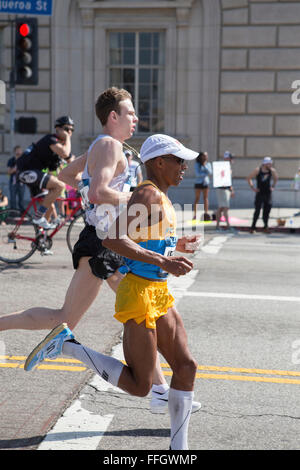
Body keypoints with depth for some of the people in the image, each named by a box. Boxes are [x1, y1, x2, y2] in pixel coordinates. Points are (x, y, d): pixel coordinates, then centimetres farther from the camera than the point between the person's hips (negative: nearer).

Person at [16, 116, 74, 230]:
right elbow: (65, 153, -32)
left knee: (49, 208, 9)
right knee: (59, 185, -26)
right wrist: (67, 138, -17)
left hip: (35, 173, 10)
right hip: (28, 171, -10)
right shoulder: (51, 139, -14)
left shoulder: (63, 144, 15)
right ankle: (38, 216, -20)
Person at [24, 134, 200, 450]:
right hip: (138, 295, -10)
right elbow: (113, 239, -29)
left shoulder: (159, 196, 14)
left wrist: (172, 244, 27)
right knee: (139, 386, -4)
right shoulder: (147, 193, -16)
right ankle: (66, 344, 3)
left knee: (186, 367, 7)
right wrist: (163, 261, -32)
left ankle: (178, 449, 15)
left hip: (159, 294, 10)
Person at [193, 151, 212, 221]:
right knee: (197, 199, -3)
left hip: (206, 182, 3)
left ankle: (206, 213, 4)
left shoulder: (208, 164, 9)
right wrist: (206, 173, -7)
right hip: (198, 183, -3)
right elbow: (197, 174, -11)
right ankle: (195, 214, -3)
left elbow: (210, 172, -3)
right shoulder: (197, 164, -3)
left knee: (205, 198, 2)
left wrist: (205, 166, -10)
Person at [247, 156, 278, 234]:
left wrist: (273, 187, 10)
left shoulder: (272, 171, 0)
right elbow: (249, 178, -2)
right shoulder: (258, 170, -9)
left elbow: (276, 178, 20)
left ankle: (265, 227, 15)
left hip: (268, 193, 3)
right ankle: (253, 227, 0)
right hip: (259, 193, -3)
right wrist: (252, 187, -8)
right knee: (257, 211, -7)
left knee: (267, 211, 3)